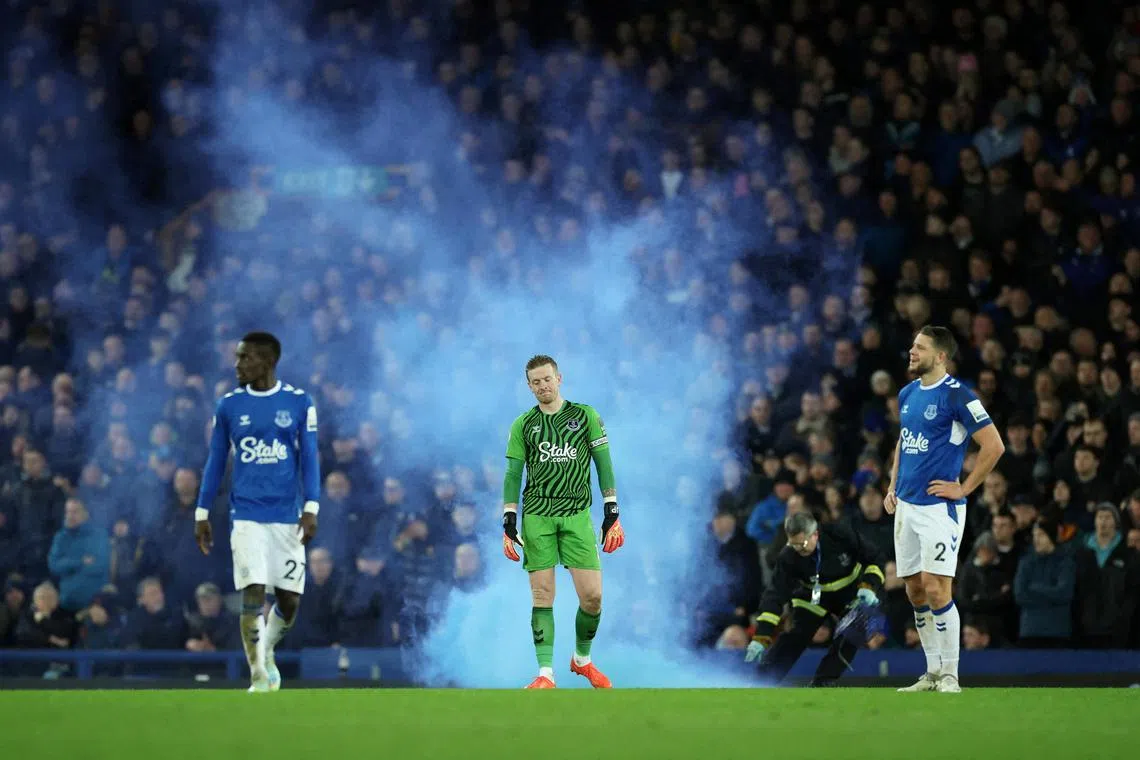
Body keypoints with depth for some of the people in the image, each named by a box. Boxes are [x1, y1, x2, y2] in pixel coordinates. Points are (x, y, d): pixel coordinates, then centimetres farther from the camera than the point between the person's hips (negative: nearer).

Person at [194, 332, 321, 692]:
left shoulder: (298, 403, 2)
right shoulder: (229, 405, 5)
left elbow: (309, 459, 2)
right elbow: (215, 461, 11)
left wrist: (311, 508, -8)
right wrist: (202, 513, 9)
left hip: (287, 517, 0)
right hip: (246, 516, 0)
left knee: (289, 600, 2)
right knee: (253, 593, -13)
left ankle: (266, 653, 30)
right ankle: (259, 677, -7)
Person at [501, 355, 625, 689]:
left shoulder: (585, 416, 8)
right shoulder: (523, 425, 10)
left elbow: (603, 464, 8)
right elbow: (513, 474, 10)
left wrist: (612, 513, 2)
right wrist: (509, 521, 2)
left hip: (577, 514, 0)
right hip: (537, 516, 0)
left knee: (592, 596, -6)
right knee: (542, 596, -6)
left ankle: (582, 659, 18)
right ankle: (545, 674, -5)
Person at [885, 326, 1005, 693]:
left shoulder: (956, 395, -12)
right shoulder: (907, 394, 12)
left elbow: (994, 445, -14)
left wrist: (963, 488, -12)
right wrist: (893, 487, 16)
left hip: (939, 506, -8)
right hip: (906, 505, 8)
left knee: (936, 590, -11)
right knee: (915, 591, 10)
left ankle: (950, 677, -4)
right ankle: (932, 673, 18)